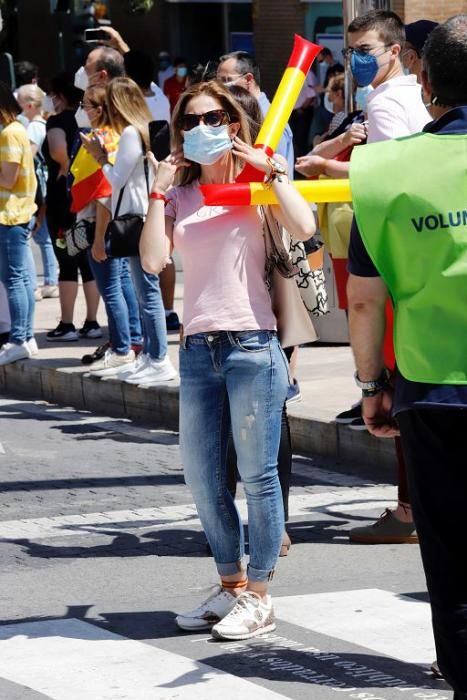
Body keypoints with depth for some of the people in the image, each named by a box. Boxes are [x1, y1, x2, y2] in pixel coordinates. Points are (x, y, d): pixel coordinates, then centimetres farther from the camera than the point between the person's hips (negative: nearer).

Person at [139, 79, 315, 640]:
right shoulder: (180, 196, 13)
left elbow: (303, 227, -16)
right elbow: (153, 260, -3)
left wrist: (271, 169, -11)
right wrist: (159, 191, -3)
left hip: (252, 344, -5)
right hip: (198, 346, 5)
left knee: (257, 474, -1)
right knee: (202, 478, 9)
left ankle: (257, 598, 6)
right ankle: (230, 587, 23)